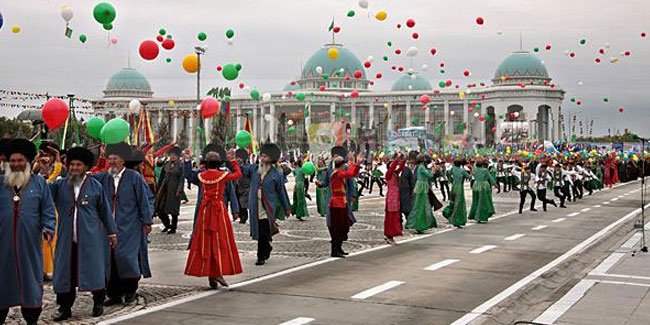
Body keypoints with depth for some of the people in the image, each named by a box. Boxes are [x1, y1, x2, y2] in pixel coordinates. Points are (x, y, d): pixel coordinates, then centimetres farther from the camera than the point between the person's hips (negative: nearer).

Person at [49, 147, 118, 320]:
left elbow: (105, 210, 7)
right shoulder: (60, 185, 6)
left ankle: (98, 303, 21)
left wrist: (111, 232, 8)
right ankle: (65, 307, 14)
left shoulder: (95, 186, 3)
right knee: (65, 271, 4)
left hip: (90, 237, -1)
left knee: (94, 269, 3)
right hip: (67, 238, 1)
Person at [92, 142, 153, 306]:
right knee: (110, 258, 3)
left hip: (129, 227, -5)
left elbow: (146, 199, -3)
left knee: (125, 256, -11)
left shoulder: (133, 177, -3)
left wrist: (147, 221, -4)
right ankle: (115, 294, 12)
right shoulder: (104, 177, 10)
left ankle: (130, 290, 9)